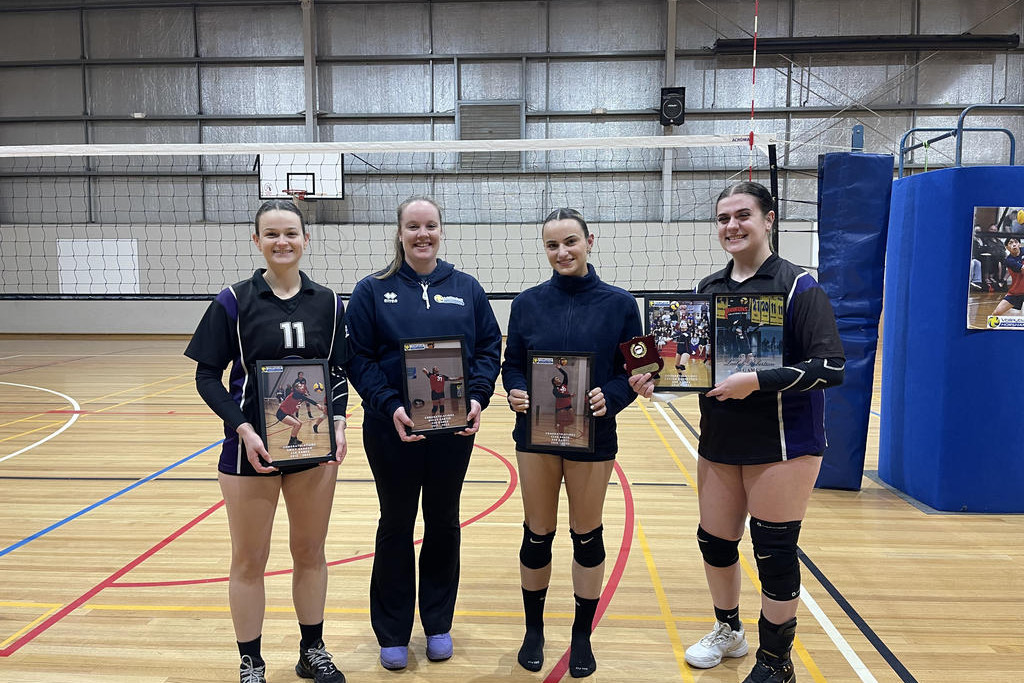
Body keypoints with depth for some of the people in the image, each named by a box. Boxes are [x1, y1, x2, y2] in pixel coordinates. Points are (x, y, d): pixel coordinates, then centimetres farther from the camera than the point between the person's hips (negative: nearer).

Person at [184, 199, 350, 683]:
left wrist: (339, 422, -8)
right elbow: (207, 375, -4)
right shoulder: (234, 302, -5)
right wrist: (242, 430, -16)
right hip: (252, 446, -2)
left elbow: (339, 371, 7)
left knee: (310, 552, 14)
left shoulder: (327, 302, 2)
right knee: (249, 560, 10)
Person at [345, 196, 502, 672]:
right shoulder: (373, 291, -1)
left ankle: (438, 624, 32)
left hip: (455, 428, 2)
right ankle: (393, 633, 27)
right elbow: (359, 359, -6)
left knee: (444, 523, 14)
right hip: (392, 429, -2)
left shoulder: (466, 289, 5)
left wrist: (478, 399, -11)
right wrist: (389, 406, -19)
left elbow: (489, 347, 4)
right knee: (396, 525, 11)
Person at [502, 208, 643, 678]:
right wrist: (515, 392, -15)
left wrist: (610, 397, -20)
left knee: (587, 535, 11)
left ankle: (582, 636, 31)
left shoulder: (619, 303, -3)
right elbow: (511, 364, 5)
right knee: (537, 534, 11)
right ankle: (533, 630, 33)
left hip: (593, 436, -1)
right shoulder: (528, 302, 1)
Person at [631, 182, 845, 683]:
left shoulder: (798, 286, -10)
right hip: (719, 442, 6)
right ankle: (728, 631, 41)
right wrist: (658, 377, -5)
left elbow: (831, 367, -17)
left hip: (782, 444, -5)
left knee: (774, 553, 3)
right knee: (714, 542, 14)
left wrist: (757, 381, -26)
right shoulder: (708, 289, 7)